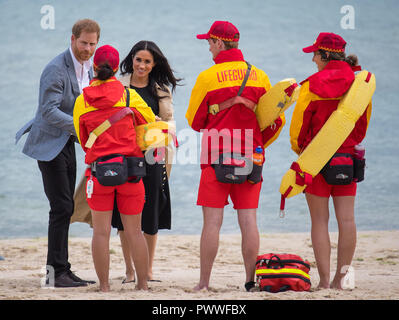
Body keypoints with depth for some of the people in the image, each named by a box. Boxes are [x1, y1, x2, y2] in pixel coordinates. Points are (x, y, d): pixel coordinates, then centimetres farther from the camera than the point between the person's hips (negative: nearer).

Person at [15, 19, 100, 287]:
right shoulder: (56, 69, -19)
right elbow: (48, 111, -24)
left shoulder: (88, 68, 9)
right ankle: (57, 271, -8)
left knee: (65, 208, 10)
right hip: (50, 143, -9)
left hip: (67, 142, 9)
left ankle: (60, 270, 15)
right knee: (61, 207, -12)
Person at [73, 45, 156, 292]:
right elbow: (151, 123, 11)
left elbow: (83, 140, 13)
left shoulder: (82, 101, 2)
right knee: (134, 231, 6)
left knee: (101, 232, 4)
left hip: (99, 169, 0)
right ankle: (143, 283, 10)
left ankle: (104, 285, 3)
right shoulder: (129, 95, -1)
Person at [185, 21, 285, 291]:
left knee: (212, 221, -2)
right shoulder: (259, 76, 5)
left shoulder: (208, 77, -6)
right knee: (248, 220, 5)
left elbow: (194, 120, 2)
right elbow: (277, 120, 7)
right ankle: (251, 281, 5)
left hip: (217, 157, -3)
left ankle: (204, 282, -1)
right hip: (251, 158, 3)